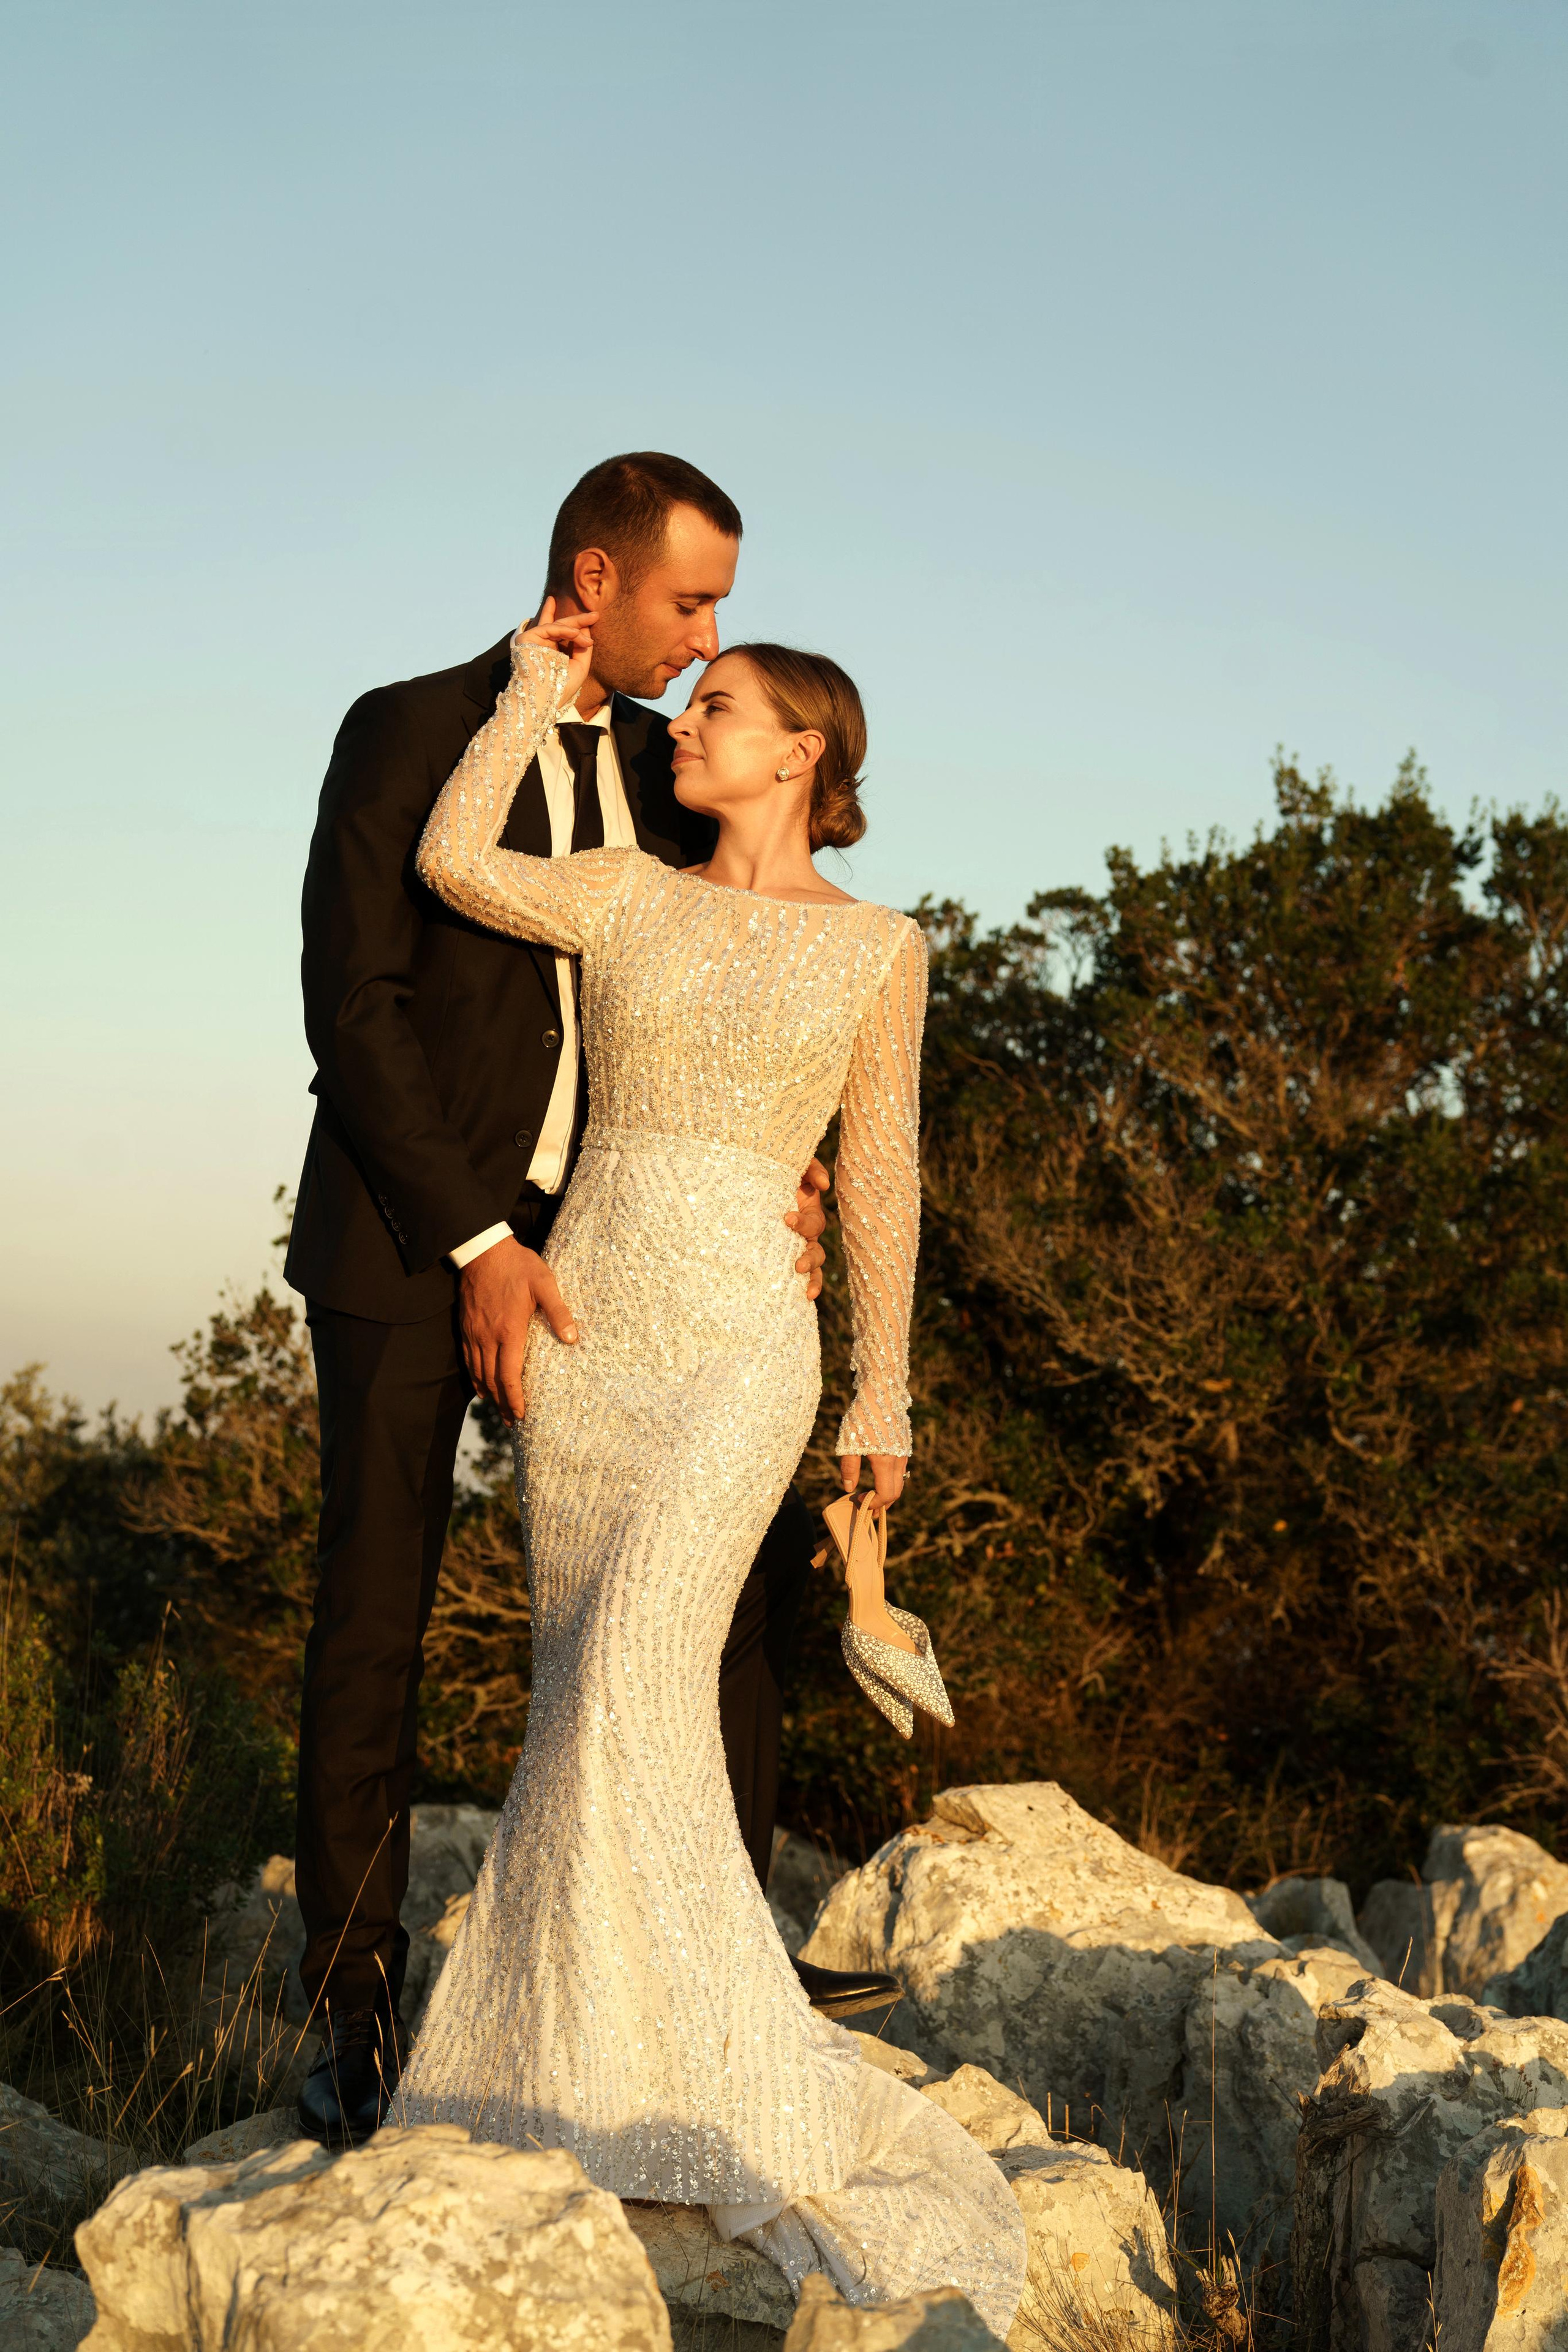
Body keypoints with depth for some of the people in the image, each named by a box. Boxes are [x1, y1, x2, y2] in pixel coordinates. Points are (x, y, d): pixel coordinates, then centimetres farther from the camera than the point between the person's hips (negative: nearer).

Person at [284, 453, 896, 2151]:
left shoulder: (663, 770, 9)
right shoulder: (407, 735, -9)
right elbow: (354, 1009, -15)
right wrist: (476, 1247, -21)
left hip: (590, 1242, 6)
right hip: (407, 1241, -6)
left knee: (738, 1555, 4)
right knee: (373, 1625, -1)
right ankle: (355, 2011, 11)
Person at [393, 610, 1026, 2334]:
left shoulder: (877, 948, 3)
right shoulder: (624, 896, 8)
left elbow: (878, 1176, 7)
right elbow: (449, 863, -9)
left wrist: (885, 1390, 7)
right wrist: (538, 694, 2)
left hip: (740, 1351, -3)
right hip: (580, 1333, 4)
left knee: (633, 1694, -17)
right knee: (592, 1696, 5)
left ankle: (712, 2080, -5)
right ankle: (603, 2046, 20)